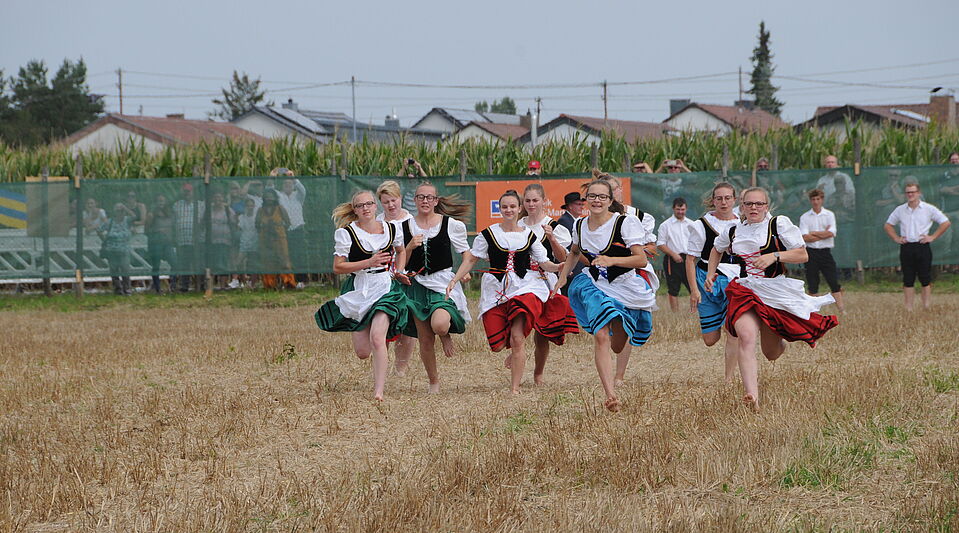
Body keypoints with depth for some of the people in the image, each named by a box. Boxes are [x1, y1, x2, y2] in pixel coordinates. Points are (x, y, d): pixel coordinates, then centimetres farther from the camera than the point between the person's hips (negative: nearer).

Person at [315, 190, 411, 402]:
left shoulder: (391, 229, 6)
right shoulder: (346, 233, -4)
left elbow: (401, 251, 29)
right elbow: (337, 267, -9)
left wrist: (399, 271, 11)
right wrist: (368, 263, -17)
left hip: (385, 288, 0)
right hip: (358, 289, 0)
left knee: (377, 337, -22)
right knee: (362, 352, 1)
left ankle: (379, 391, -21)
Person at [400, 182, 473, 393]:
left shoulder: (451, 225, -1)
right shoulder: (405, 227, 5)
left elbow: (465, 253, 11)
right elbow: (401, 262, 7)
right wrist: (410, 247, -10)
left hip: (443, 283, -3)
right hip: (417, 284, 3)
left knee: (439, 325, -29)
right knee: (425, 338, 4)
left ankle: (446, 335, 9)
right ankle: (433, 382, 22)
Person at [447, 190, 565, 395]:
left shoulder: (528, 235, 8)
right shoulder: (488, 234, 5)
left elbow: (544, 264, 9)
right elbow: (471, 259, 8)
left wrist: (559, 267, -12)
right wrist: (454, 280, -2)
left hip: (524, 288, -1)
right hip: (496, 291, 1)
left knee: (517, 337, -18)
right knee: (498, 345, -5)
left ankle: (515, 388, -12)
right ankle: (515, 355, 32)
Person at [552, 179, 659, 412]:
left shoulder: (625, 223, -16)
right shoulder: (580, 226, -1)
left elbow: (641, 260, -22)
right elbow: (574, 252, 23)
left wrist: (612, 260, -35)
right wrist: (562, 277, 16)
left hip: (629, 287, -2)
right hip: (598, 286, 2)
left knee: (618, 345, 9)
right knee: (601, 337, -21)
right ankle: (610, 395, -25)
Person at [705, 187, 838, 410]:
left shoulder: (779, 224, -3)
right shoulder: (733, 231, 8)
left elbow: (803, 255, -6)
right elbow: (717, 249, 30)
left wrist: (775, 256, -20)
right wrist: (710, 274, 16)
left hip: (777, 292, -1)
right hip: (745, 291, 1)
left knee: (772, 353, 9)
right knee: (746, 337, -27)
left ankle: (779, 342, 50)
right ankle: (752, 396, -38)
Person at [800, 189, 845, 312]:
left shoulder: (829, 215, 6)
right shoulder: (804, 217, 5)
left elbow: (831, 233, -7)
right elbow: (805, 238, -7)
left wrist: (813, 233, -5)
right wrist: (824, 234, -7)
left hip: (825, 252, 0)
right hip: (811, 252, 0)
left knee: (834, 282, -6)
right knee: (812, 284, 1)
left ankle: (841, 310, -9)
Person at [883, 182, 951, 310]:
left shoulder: (929, 209, 0)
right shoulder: (900, 210, 8)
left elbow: (946, 223, 2)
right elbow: (888, 225, 20)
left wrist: (932, 237, -4)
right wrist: (896, 238, 6)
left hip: (922, 247, -2)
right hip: (906, 247, 2)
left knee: (925, 280, -2)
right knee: (908, 280, 2)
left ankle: (926, 308, 3)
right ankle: (908, 309, 4)